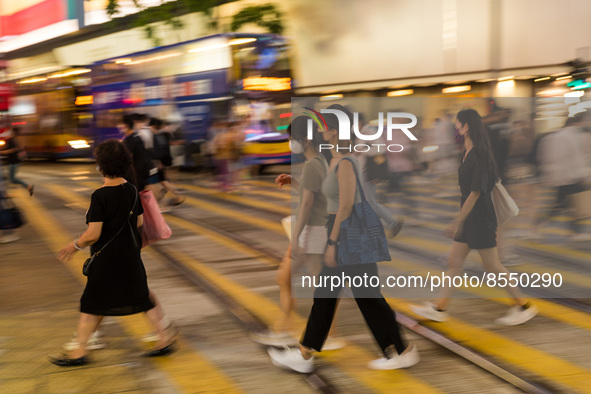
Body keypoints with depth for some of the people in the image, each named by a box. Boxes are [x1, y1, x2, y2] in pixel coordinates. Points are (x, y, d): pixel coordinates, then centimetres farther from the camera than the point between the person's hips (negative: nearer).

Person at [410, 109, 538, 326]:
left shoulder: (478, 155, -20)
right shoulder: (468, 153, 10)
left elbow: (475, 192, -21)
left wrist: (458, 221, -18)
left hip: (480, 217, -10)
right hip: (470, 217, 10)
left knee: (492, 266, 0)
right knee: (454, 261, 11)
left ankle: (524, 306, 13)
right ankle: (439, 309, 18)